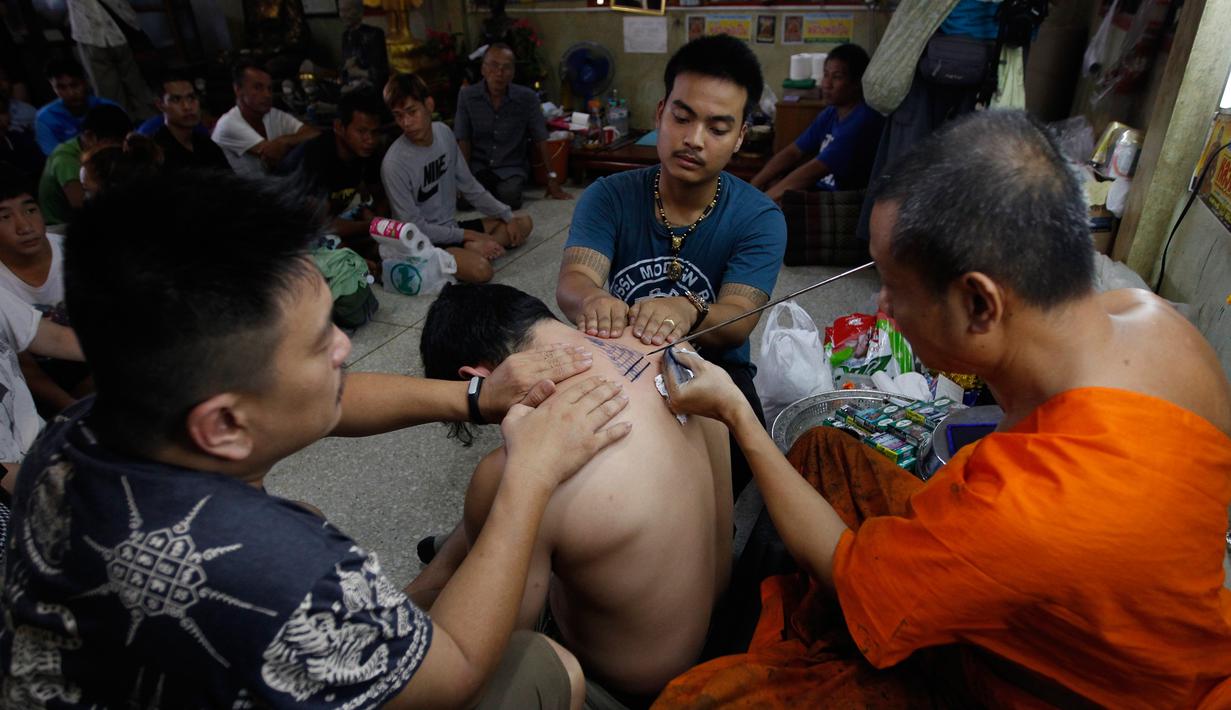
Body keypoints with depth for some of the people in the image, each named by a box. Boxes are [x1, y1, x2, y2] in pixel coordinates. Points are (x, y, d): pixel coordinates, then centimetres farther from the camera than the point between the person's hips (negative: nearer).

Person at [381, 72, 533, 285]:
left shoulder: (443, 132, -2)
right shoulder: (394, 164, -22)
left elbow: (468, 185, 8)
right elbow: (414, 227, -16)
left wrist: (507, 215, 3)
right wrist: (468, 235, -16)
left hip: (451, 226, 8)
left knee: (524, 222, 6)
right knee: (480, 269, -35)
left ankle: (472, 249, -8)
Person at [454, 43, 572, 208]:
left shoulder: (528, 98, -7)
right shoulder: (467, 95, -5)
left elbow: (541, 140, -4)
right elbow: (463, 140, -3)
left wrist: (552, 179, -6)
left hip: (511, 167, -1)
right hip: (477, 166, 1)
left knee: (508, 197, -33)